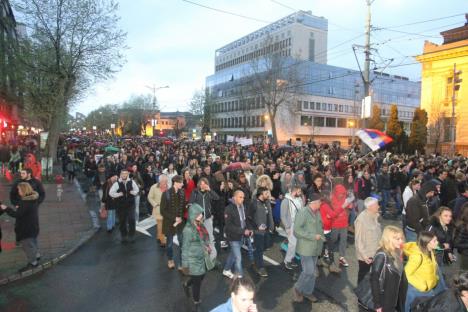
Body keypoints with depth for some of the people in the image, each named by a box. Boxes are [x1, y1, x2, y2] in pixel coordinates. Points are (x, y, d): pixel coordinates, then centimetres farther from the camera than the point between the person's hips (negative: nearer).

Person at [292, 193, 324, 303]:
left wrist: (321, 235, 6)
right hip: (306, 247, -8)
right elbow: (297, 230, -22)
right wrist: (313, 236, -23)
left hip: (316, 247, 8)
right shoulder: (303, 212, -19)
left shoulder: (317, 212, 6)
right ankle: (298, 288, 16)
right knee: (309, 271, -8)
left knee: (312, 271, 16)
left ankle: (308, 291, 31)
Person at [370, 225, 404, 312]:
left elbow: (397, 277, 8)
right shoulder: (382, 255, -24)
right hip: (384, 301, -7)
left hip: (392, 300, 8)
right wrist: (377, 304, -20)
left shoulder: (395, 253, 1)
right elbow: (374, 279, -24)